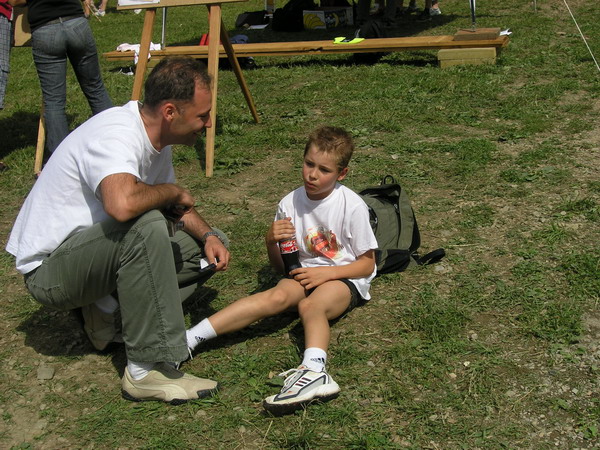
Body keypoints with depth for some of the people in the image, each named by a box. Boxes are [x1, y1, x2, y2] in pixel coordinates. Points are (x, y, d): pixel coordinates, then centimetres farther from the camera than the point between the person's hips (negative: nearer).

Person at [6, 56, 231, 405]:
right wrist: (172, 192, -26)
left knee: (212, 245, 6)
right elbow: (122, 204, -47)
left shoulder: (156, 136, 2)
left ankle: (106, 306, 0)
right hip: (48, 267, -9)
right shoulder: (116, 135, -26)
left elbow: (175, 206, 17)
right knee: (145, 225, -37)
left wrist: (208, 236, -3)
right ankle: (149, 370, -31)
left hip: (93, 254, 9)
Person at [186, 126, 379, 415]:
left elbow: (367, 263, -6)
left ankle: (313, 371, -64)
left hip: (344, 277, -2)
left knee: (311, 304, -35)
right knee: (278, 296, -29)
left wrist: (326, 273, -18)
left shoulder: (352, 206, -11)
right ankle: (188, 339, -42)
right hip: (304, 272, 3)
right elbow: (280, 266, 6)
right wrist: (272, 241, -16)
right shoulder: (291, 203, -1)